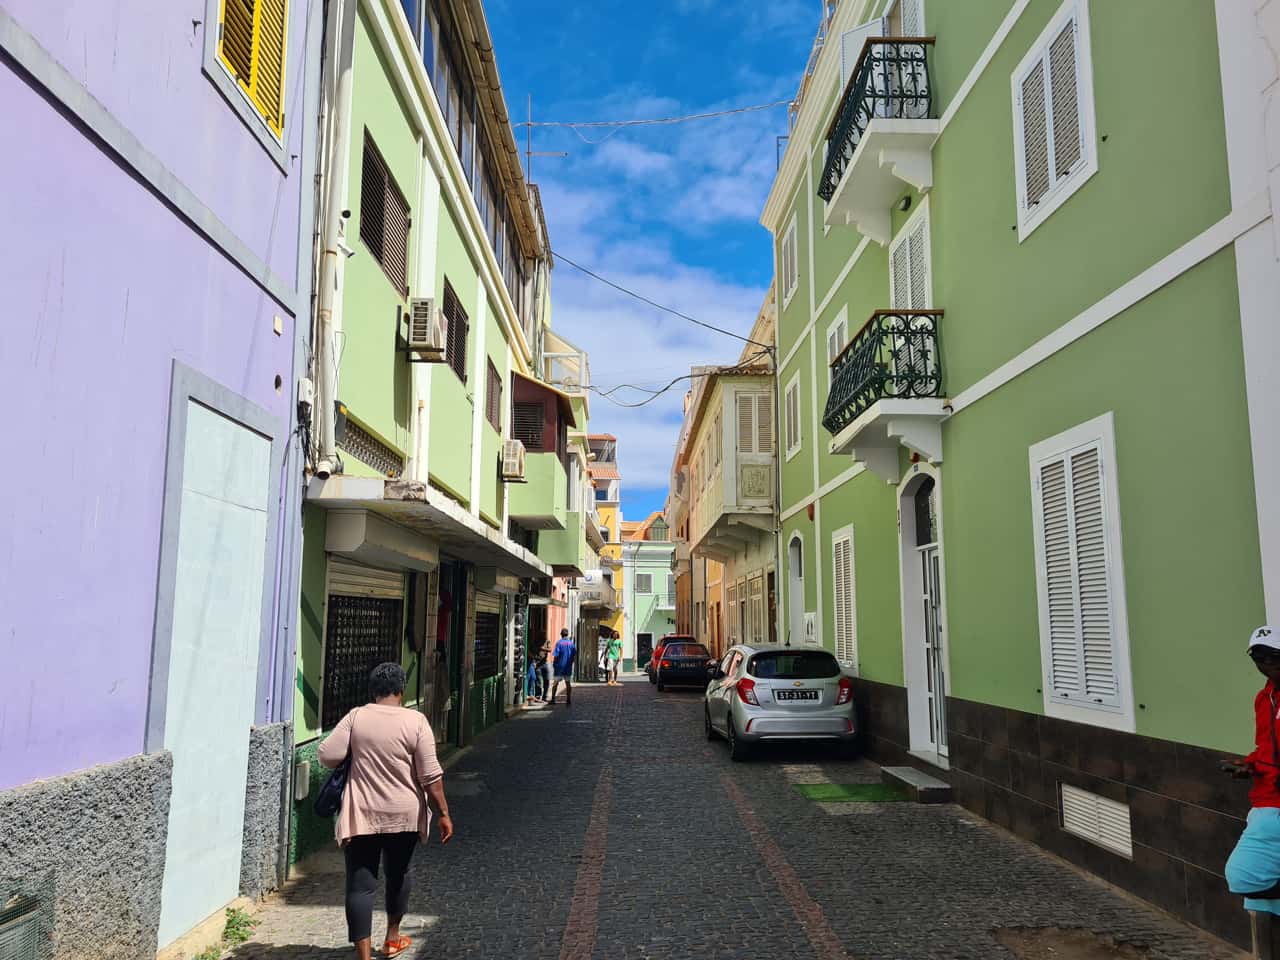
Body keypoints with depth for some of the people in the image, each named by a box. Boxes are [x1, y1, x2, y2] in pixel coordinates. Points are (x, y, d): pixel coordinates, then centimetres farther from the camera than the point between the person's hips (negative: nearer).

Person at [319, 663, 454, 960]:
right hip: (404, 814, 1)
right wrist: (443, 813, -2)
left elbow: (327, 756, -6)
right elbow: (430, 776, -9)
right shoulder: (416, 721, -8)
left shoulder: (355, 717, -5)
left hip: (361, 815, -1)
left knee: (360, 884, 2)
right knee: (398, 874, 22)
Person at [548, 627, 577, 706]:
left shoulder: (559, 642, -8)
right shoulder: (571, 643, 3)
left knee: (555, 682, 8)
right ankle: (568, 700, 2)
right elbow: (575, 655, 5)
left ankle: (553, 699, 10)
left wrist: (553, 663, 0)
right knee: (568, 683, 5)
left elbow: (556, 655, -12)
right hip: (568, 667, 3)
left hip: (560, 666, -3)